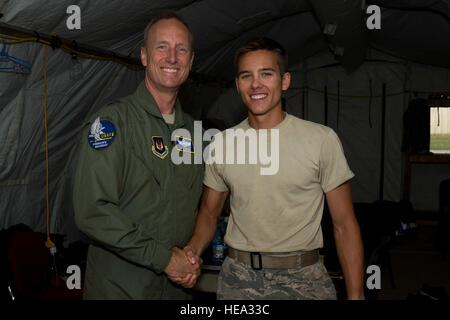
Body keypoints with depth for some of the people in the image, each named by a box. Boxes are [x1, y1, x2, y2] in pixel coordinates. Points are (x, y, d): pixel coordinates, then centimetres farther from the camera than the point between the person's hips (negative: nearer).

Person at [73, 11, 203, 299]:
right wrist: (163, 257, -19)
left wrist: (193, 255, 1)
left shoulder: (192, 129, 7)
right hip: (118, 286, -5)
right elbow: (93, 210, -22)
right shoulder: (113, 121, -13)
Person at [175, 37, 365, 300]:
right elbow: (209, 213, 11)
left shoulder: (322, 139, -7)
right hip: (237, 278, 3)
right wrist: (193, 248, -8)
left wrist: (356, 294, -10)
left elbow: (344, 225, -5)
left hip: (302, 278, -2)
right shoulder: (222, 143, 2)